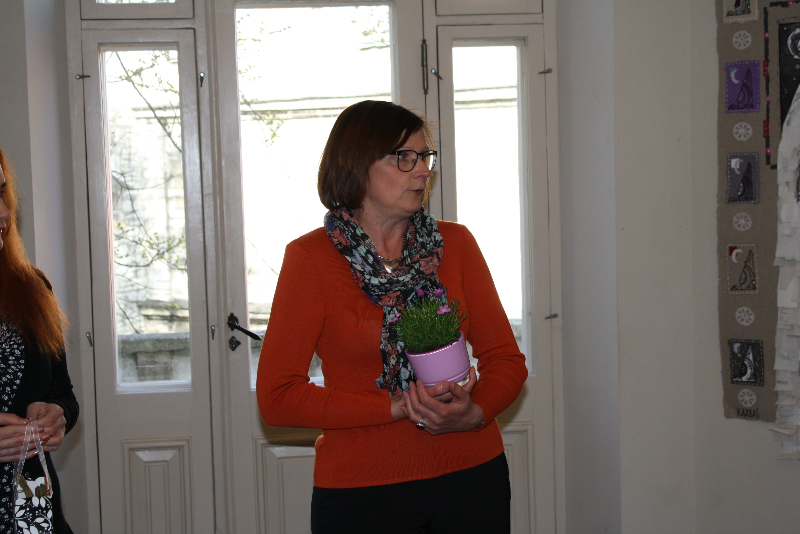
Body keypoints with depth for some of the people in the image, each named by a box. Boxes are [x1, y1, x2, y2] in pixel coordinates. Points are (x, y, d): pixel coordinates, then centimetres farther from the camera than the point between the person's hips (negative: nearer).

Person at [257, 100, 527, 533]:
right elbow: (276, 397, -10)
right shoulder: (310, 258, -7)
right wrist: (397, 408, -17)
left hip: (471, 476, 3)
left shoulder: (455, 244, 2)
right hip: (362, 488, -3)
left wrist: (474, 412, -16)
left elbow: (506, 358, 5)